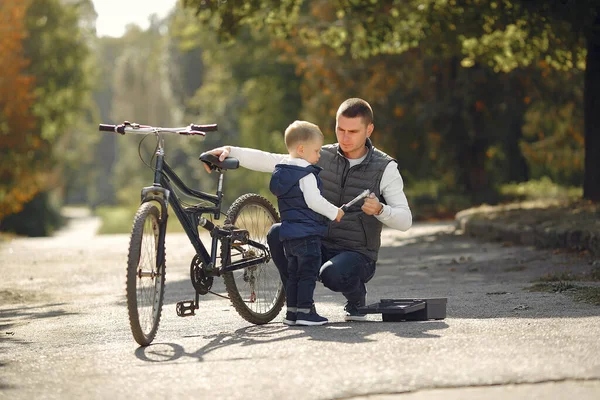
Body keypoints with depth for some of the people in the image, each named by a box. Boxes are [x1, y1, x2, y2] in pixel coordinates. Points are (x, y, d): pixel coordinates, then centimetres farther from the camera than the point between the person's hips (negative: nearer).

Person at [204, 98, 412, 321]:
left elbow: (405, 220, -12)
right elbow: (270, 161, -2)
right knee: (277, 234, -23)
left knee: (333, 274, -37)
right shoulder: (322, 157, 3)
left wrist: (379, 210, -34)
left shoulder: (385, 168, -6)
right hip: (320, 246, 4)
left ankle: (357, 298, 0)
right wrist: (231, 152, -17)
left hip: (357, 255, -4)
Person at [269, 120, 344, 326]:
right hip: (307, 232, -9)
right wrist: (334, 212, -7)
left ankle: (292, 312, 14)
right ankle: (305, 311, -7)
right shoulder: (306, 174, -14)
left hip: (288, 232, 9)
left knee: (293, 273, 13)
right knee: (308, 273, -5)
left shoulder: (281, 171, 14)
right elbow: (314, 200, -21)